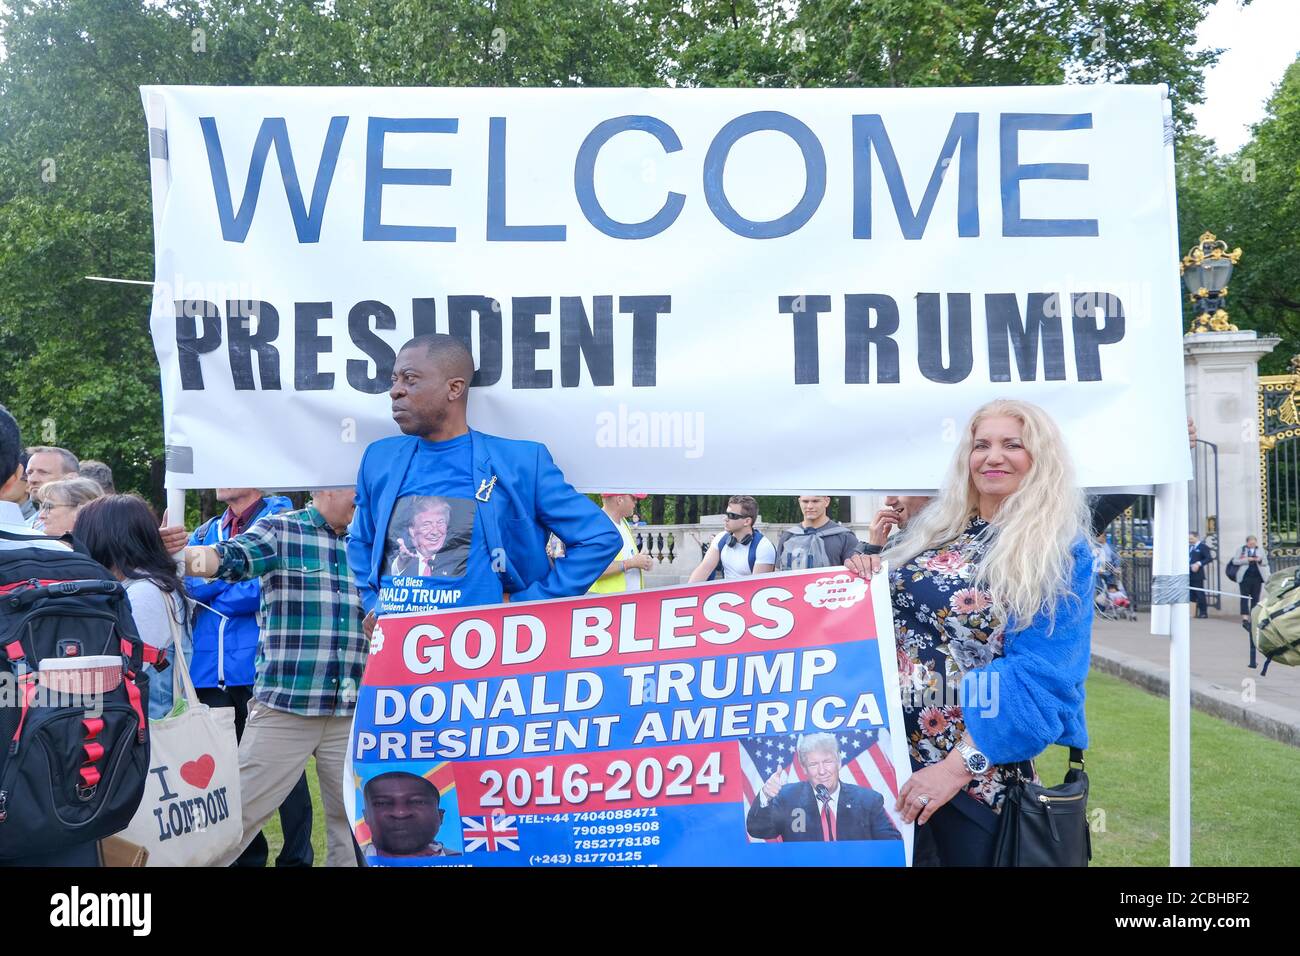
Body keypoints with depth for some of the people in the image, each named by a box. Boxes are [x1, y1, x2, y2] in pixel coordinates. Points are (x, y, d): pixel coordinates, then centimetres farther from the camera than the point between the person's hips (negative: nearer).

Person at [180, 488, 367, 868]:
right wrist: (177, 555, -38)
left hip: (351, 711, 4)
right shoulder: (280, 531, -2)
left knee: (356, 816, 13)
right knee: (239, 811, 4)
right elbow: (226, 558, -19)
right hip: (283, 707, -4)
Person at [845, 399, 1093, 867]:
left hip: (979, 773, -4)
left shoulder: (1061, 553, -7)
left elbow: (1041, 678, -16)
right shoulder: (933, 527, 8)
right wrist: (866, 580, -5)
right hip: (885, 749, 5)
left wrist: (960, 764, -23)